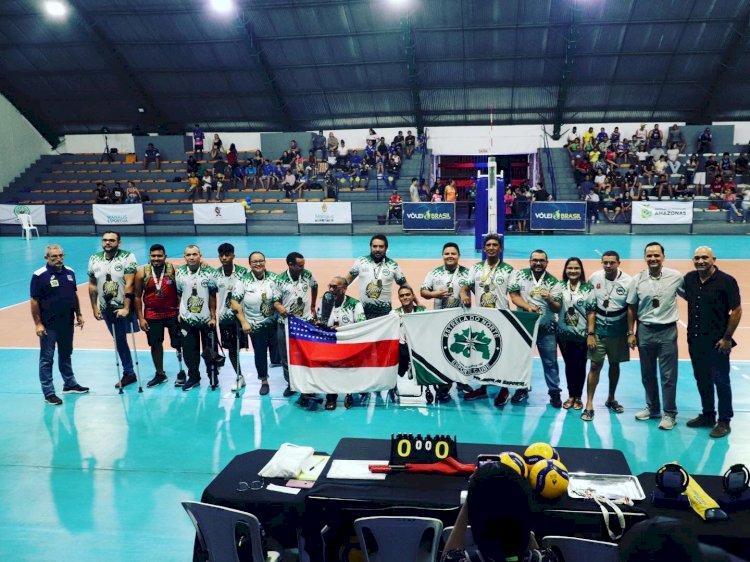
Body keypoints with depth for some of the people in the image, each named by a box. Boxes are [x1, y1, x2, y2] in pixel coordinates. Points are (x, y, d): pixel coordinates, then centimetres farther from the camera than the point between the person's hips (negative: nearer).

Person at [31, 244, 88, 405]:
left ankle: (69, 384, 33)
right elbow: (34, 301, -12)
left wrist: (78, 315, 13)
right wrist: (38, 323, -14)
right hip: (48, 325, -6)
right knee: (47, 359, 2)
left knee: (66, 355, 19)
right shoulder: (39, 276, -13)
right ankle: (48, 392, 8)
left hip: (67, 323, 6)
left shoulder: (70, 272, 4)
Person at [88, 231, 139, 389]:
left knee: (122, 340, -1)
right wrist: (95, 308, 6)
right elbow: (92, 285, 8)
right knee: (119, 341, 12)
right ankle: (128, 373, 22)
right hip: (106, 309, 5)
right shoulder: (94, 259, 2)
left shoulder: (127, 257, -13)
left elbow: (129, 284, -17)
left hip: (124, 307, -5)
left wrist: (126, 308, -21)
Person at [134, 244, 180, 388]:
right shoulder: (142, 273, -4)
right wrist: (140, 318, -2)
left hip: (173, 314, -2)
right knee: (155, 345, 11)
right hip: (152, 315, 2)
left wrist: (182, 312, -9)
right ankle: (160, 374, 27)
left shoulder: (173, 270, -10)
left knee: (179, 344, 4)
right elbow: (137, 296, 1)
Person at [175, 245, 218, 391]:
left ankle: (213, 376, 24)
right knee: (189, 350, 7)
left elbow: (212, 296, -7)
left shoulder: (209, 272, -10)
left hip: (207, 318, -2)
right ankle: (193, 377, 21)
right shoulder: (179, 272, -1)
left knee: (209, 350, 8)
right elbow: (178, 294, 7)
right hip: (187, 319, 2)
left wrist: (213, 317, -8)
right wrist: (179, 312, 2)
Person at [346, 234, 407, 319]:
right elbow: (348, 279, 9)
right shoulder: (361, 261, 1)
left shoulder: (393, 265, 0)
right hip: (363, 310, 1)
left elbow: (404, 285, 7)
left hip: (385, 312, 0)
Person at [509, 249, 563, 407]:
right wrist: (528, 306, -22)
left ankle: (554, 392, 17)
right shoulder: (520, 275, -4)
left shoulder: (553, 282, -5)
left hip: (546, 328, 0)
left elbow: (558, 308, -8)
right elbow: (513, 295, -8)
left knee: (550, 361, 6)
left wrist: (549, 299, -29)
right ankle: (522, 389, 26)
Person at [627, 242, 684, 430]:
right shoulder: (637, 280, -2)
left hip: (667, 331, -2)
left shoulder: (676, 276, -6)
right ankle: (652, 408, 28)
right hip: (644, 331, 2)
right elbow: (632, 308, 5)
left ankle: (669, 413, 12)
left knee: (668, 375, 1)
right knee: (647, 373, 12)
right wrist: (631, 333, 4)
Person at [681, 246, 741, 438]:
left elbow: (737, 311, -11)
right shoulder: (689, 279, 2)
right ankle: (707, 415, 30)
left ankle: (724, 421, 16)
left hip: (717, 341, -5)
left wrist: (727, 338, -11)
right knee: (702, 379, 16)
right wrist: (676, 289, 4)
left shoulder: (726, 281, -14)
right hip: (695, 340, 6)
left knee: (721, 381, 4)